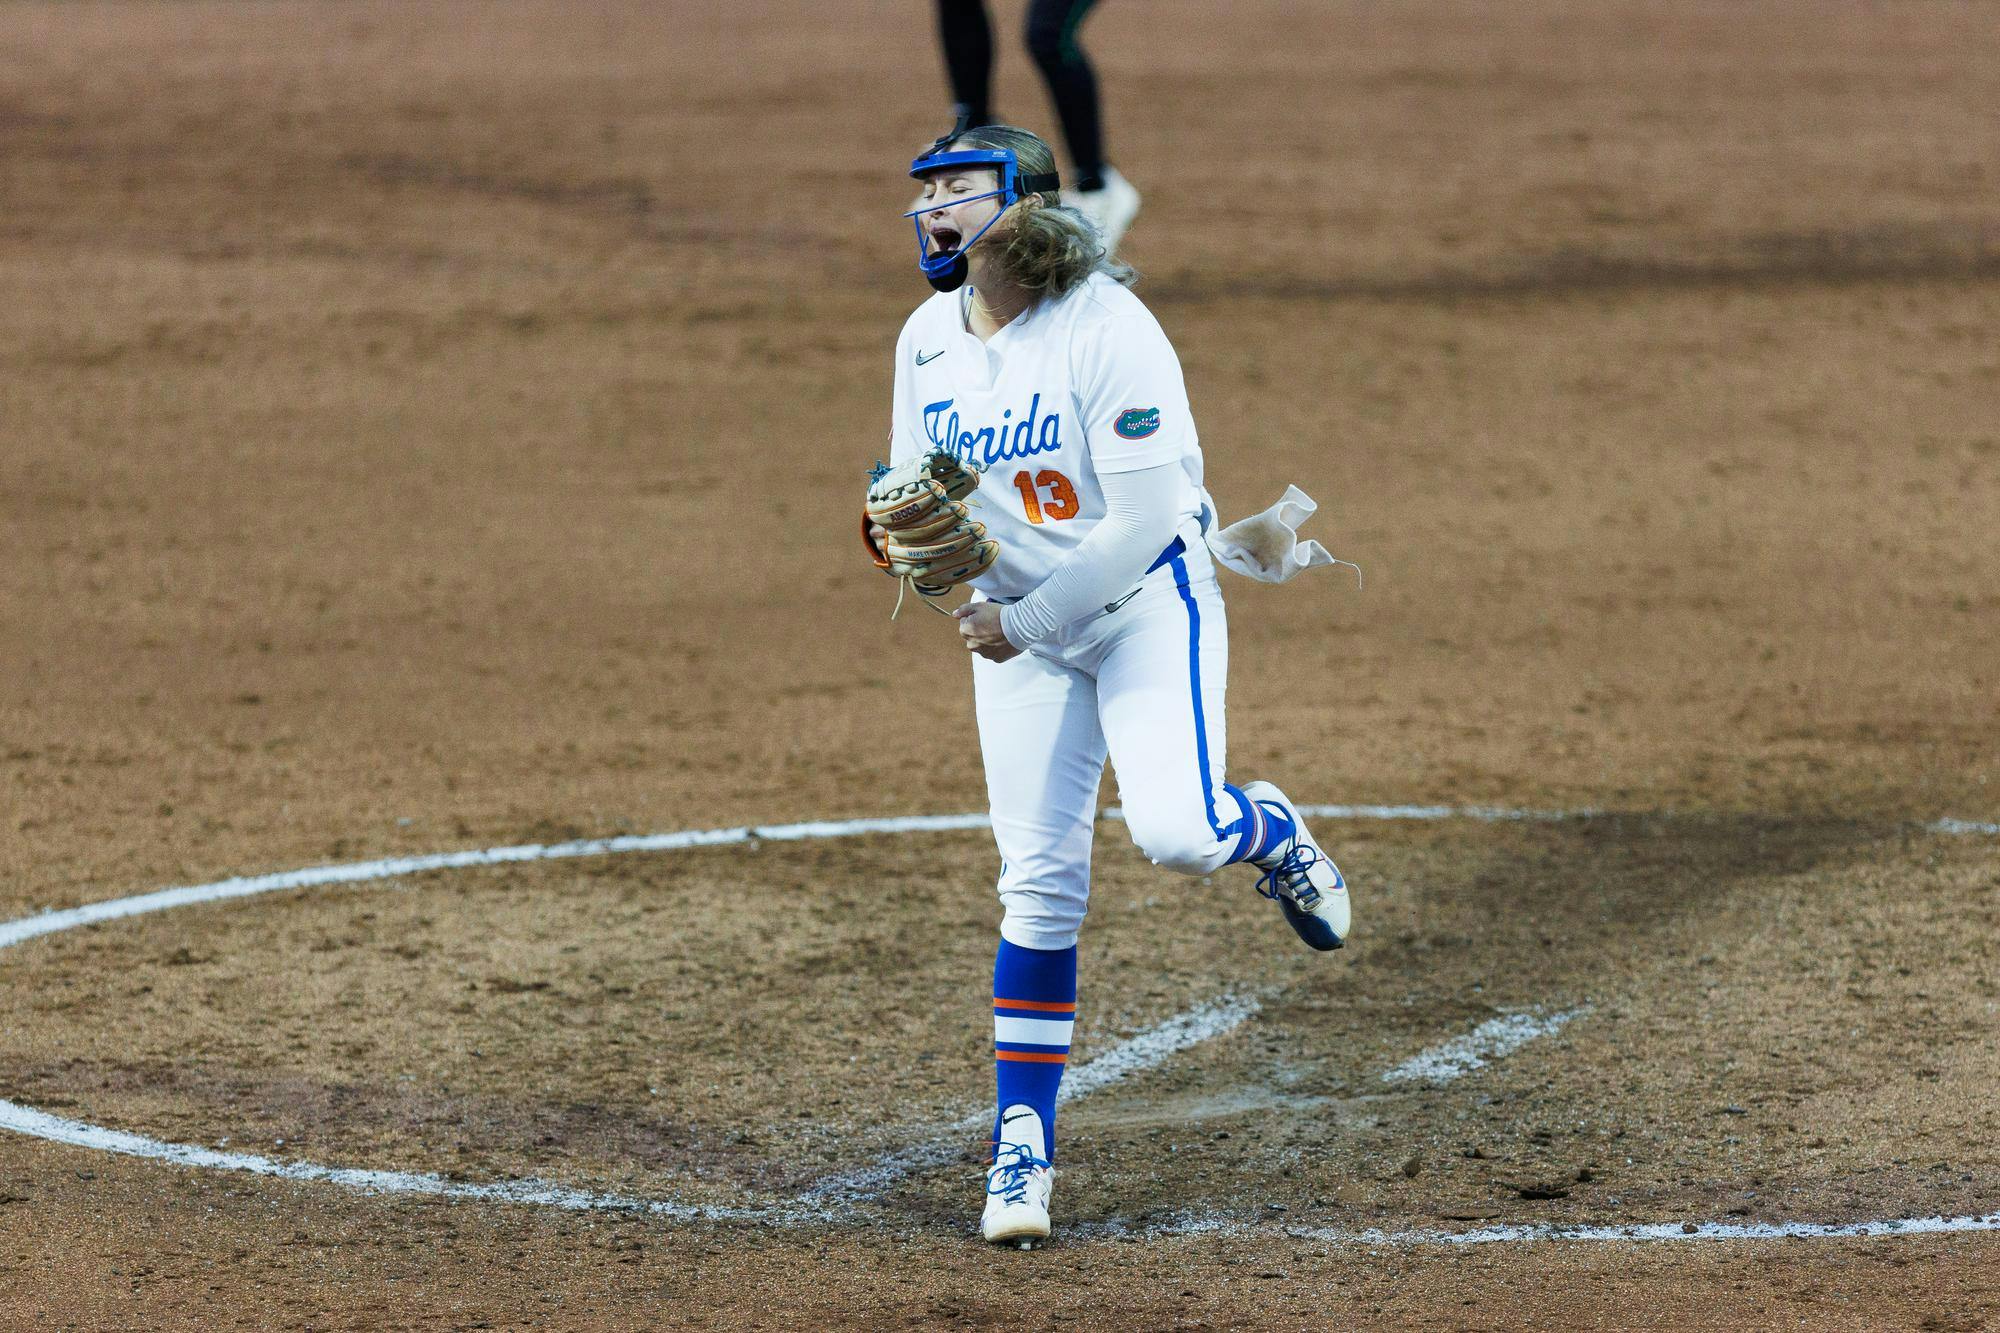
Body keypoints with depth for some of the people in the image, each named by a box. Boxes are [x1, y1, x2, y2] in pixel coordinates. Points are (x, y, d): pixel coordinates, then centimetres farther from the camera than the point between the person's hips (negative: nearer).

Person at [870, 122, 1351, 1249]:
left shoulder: (1108, 331, -22)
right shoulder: (929, 340, 0)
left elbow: (1145, 520, -23)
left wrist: (1024, 622, -18)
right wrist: (907, 535, -14)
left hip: (1148, 599, -5)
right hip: (1020, 620, 5)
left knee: (1175, 831, -24)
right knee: (1039, 886, 0)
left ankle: (1268, 833, 14)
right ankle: (1024, 1146, 8)